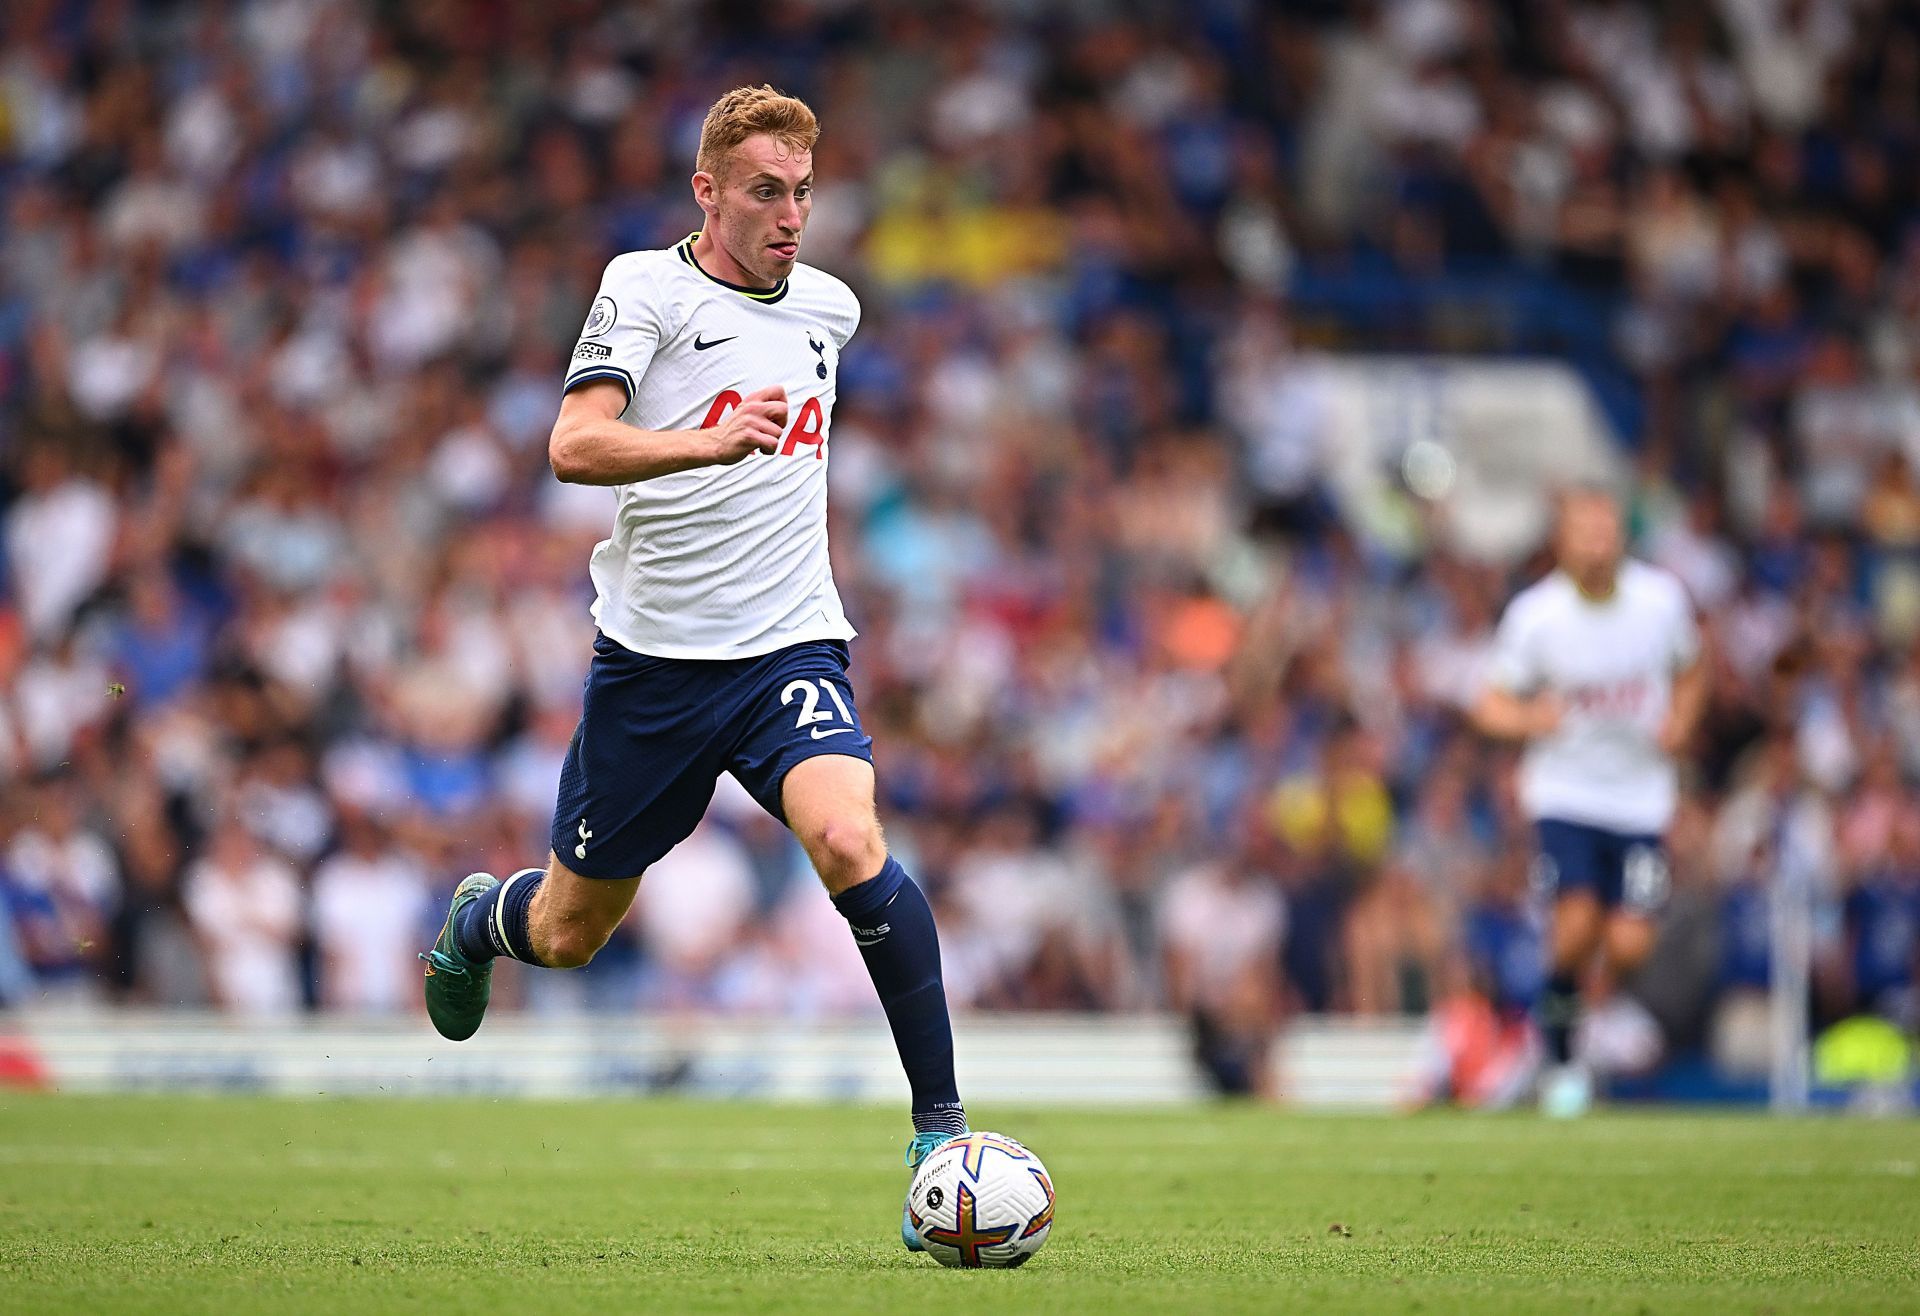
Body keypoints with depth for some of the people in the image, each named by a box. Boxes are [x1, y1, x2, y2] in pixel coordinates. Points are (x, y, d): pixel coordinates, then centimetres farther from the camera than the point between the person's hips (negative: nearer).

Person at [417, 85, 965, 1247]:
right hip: (652, 658, -2)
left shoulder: (830, 307, 8)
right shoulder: (646, 287, -7)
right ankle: (476, 922, 48)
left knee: (852, 846, -27)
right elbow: (574, 446, -23)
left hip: (791, 647, 2)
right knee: (568, 934, 11)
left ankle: (942, 1124, -21)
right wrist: (709, 444, -36)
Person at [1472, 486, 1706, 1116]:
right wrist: (1530, 719, -25)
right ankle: (1559, 1052, 4)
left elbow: (1691, 672, 14)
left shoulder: (1662, 598, -4)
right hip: (1565, 790, -2)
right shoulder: (1535, 614, -10)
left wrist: (1678, 723, -5)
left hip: (1640, 794, 2)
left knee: (1628, 943, -10)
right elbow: (1492, 706, -3)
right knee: (1578, 919, -20)